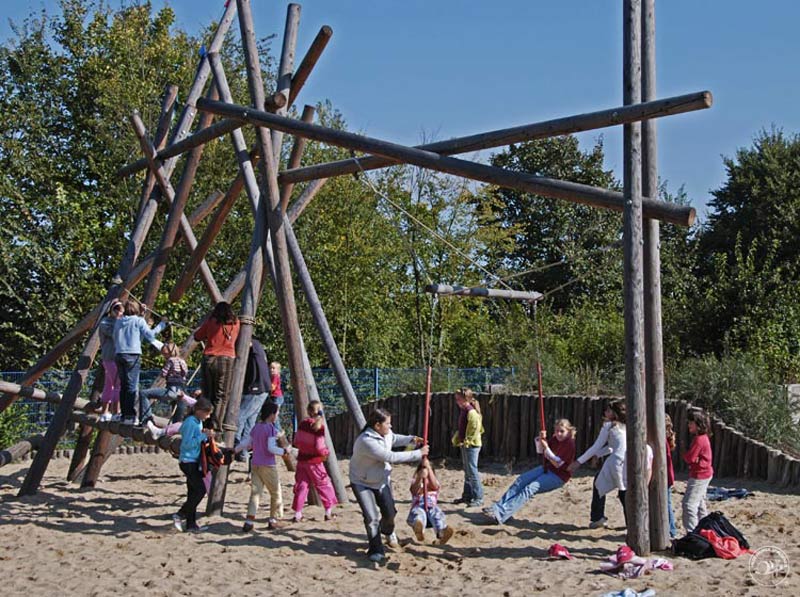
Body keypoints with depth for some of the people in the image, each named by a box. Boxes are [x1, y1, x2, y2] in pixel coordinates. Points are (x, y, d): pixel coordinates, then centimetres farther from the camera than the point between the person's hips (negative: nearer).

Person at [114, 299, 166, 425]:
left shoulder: (119, 321, 13)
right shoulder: (139, 321, -1)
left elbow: (115, 337, 17)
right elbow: (150, 334, -3)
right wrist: (162, 324, 6)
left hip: (119, 355, 6)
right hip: (133, 355, -5)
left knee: (123, 385, 11)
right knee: (132, 386, -5)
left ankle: (124, 415, 13)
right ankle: (130, 416, -10)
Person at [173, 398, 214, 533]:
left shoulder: (198, 422, 14)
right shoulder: (190, 423, -16)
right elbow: (187, 443, -21)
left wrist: (206, 435, 3)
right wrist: (203, 436, -21)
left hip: (194, 462, 10)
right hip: (188, 461, -10)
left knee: (193, 492, 10)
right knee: (200, 490, -12)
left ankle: (191, 524, 14)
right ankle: (180, 515, -5)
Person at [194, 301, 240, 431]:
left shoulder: (211, 322, 6)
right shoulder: (235, 323, 6)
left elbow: (197, 337, 14)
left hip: (209, 359, 1)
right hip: (226, 360, -1)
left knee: (207, 395, 8)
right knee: (221, 396, 1)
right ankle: (216, 426, -11)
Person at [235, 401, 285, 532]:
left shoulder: (256, 427, 9)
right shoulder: (271, 429, -11)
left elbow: (246, 443, 15)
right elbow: (271, 448, -20)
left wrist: (235, 450, 30)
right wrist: (284, 451, -14)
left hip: (255, 465, 6)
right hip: (268, 466, -6)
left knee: (255, 492, 2)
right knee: (275, 493, 9)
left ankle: (249, 521, -9)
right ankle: (273, 520, 12)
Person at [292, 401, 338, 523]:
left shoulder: (302, 423, -1)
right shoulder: (319, 427, -16)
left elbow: (296, 442, 5)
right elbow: (319, 447, -18)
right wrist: (326, 452, 1)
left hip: (301, 459, 5)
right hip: (314, 462, -5)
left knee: (301, 485, 8)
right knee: (324, 485, 10)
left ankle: (297, 514, 7)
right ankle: (328, 512, 14)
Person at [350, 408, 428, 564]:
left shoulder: (386, 433, -9)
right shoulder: (366, 441, -35)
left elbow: (393, 439, 17)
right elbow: (392, 457, -36)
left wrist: (411, 439, -3)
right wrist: (418, 453, -30)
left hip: (382, 480, 7)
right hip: (362, 483, -7)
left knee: (390, 512, 10)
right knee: (372, 517, -14)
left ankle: (387, 532, 44)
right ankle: (376, 550, 3)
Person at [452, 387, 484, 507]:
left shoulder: (471, 412, -18)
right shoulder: (463, 411, 11)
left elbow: (475, 429, -22)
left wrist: (467, 442, -19)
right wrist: (456, 439, 14)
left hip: (472, 445, -10)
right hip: (464, 444, 10)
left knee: (472, 472, -8)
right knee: (467, 472, 17)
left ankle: (478, 498, -4)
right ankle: (467, 496, 26)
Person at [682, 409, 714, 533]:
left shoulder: (699, 439, -22)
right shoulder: (703, 437, 9)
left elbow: (689, 458, -21)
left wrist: (684, 453, -1)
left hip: (700, 476, -11)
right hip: (703, 474, 11)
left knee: (689, 504, -10)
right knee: (699, 504, 20)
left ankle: (692, 533, -9)